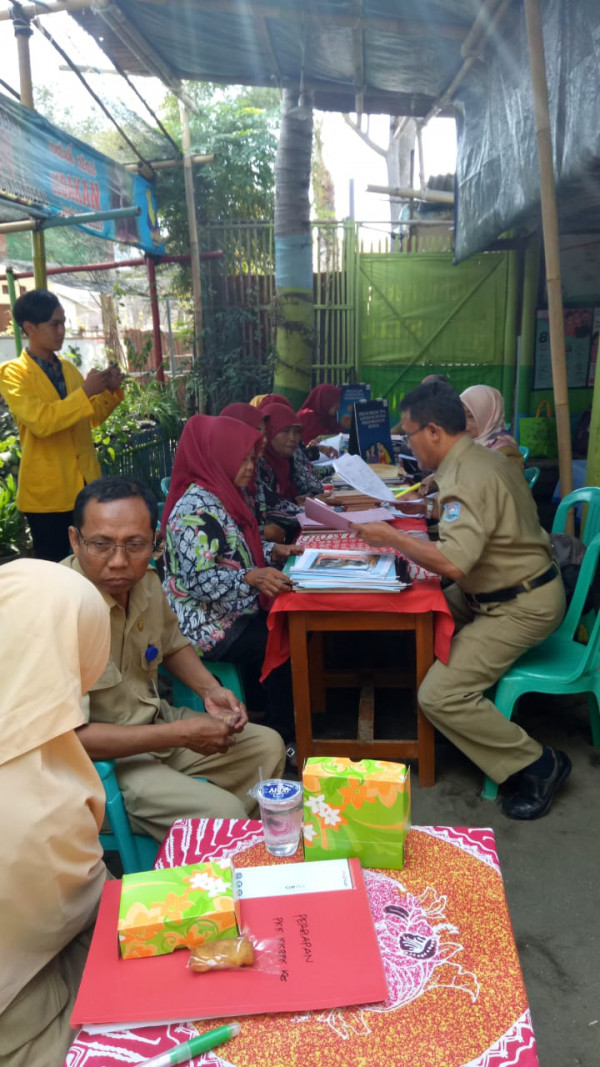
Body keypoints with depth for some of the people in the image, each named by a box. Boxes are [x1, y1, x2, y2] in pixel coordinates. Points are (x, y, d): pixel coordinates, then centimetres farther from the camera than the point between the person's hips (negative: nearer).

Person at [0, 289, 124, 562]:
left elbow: (89, 418, 18)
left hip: (85, 482, 6)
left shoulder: (68, 367, 13)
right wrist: (85, 391, -22)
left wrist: (110, 391, 2)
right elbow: (40, 422, -21)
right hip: (47, 490, -5)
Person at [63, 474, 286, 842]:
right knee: (223, 814, -21)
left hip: (155, 723, 8)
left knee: (268, 747, 11)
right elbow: (69, 736, -28)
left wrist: (209, 689, -4)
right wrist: (181, 734, -25)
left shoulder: (146, 580, -7)